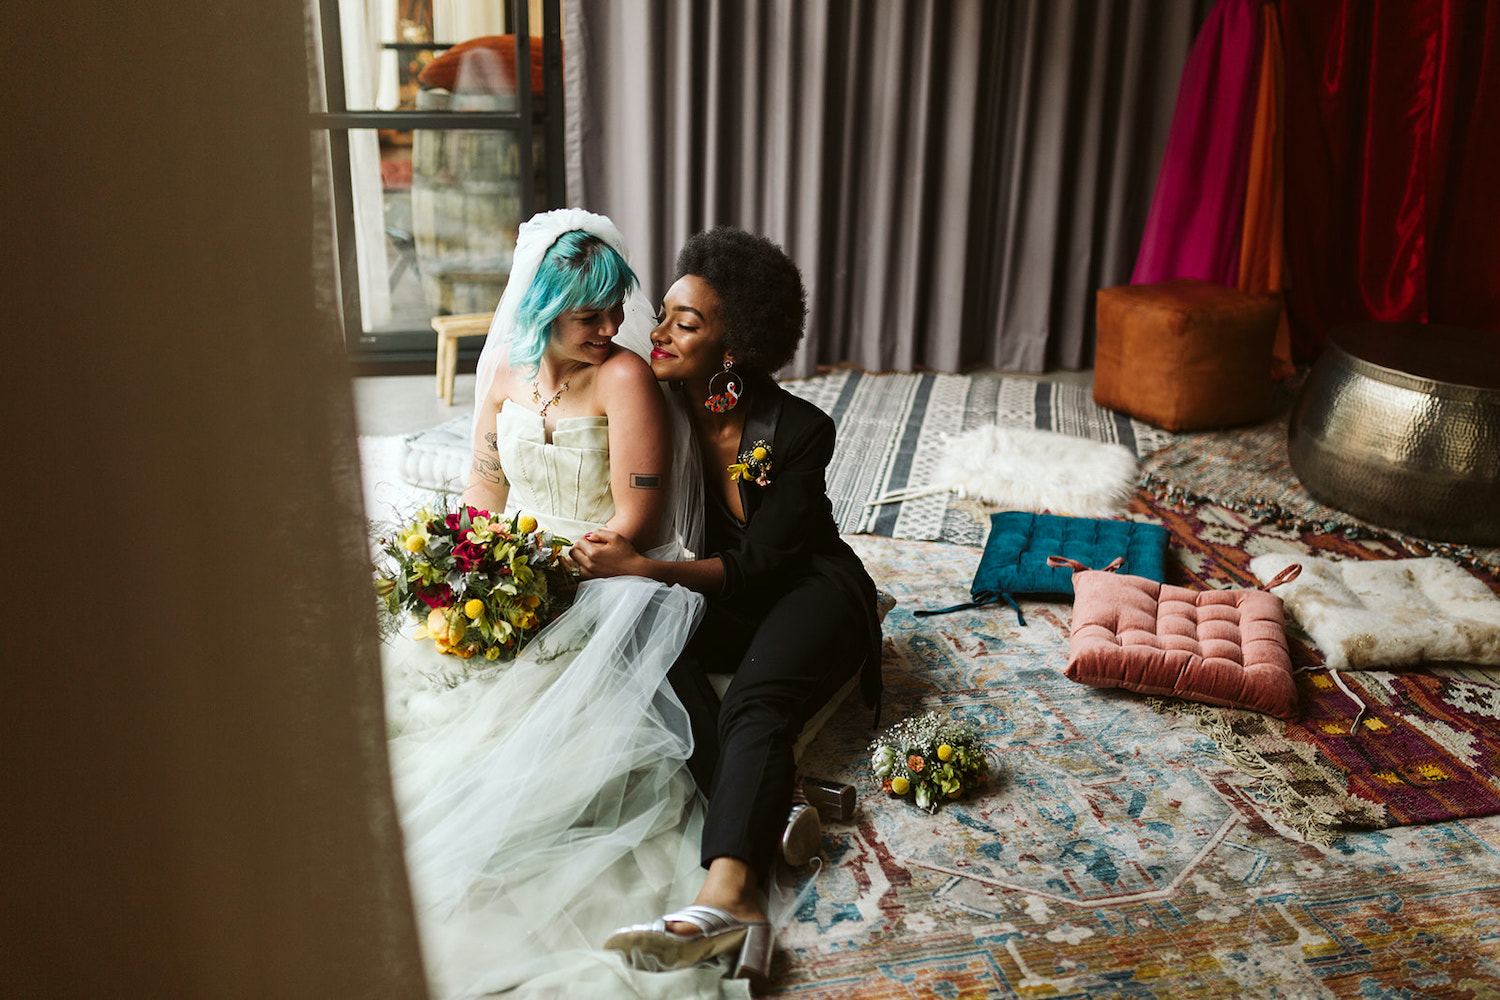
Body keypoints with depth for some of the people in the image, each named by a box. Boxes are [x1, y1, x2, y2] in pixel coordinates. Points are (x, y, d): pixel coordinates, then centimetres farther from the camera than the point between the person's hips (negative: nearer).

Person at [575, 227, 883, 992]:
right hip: (715, 602, 4)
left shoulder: (798, 429, -17)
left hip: (809, 589, -4)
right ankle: (769, 812, -42)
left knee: (755, 704, -33)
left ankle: (725, 894, -53)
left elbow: (759, 563, -18)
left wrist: (643, 568, -29)